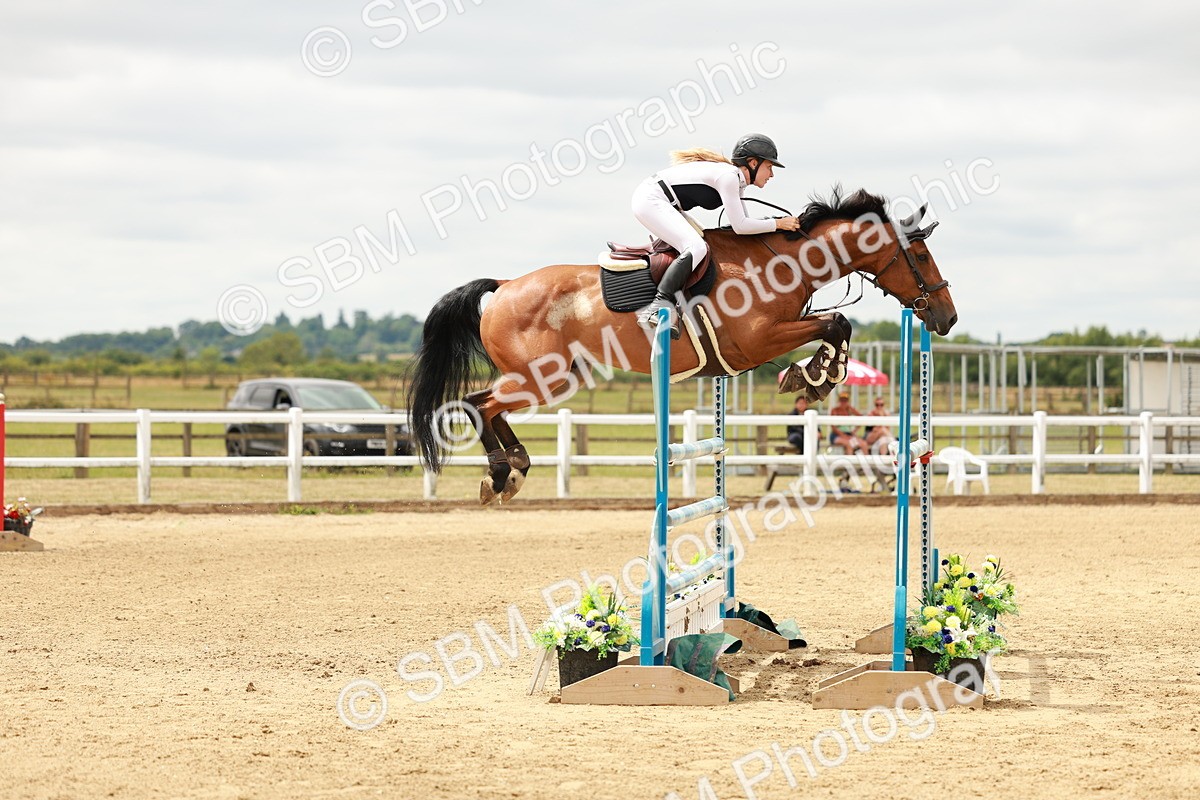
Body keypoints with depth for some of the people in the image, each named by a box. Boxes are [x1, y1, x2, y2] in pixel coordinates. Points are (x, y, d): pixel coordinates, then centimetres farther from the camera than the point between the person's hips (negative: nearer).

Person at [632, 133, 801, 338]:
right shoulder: (728, 176, -16)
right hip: (650, 200, -11)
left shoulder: (737, 181, 14)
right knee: (696, 248, -25)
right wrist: (778, 224, -9)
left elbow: (745, 222, 22)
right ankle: (659, 306, -33)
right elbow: (740, 226, -18)